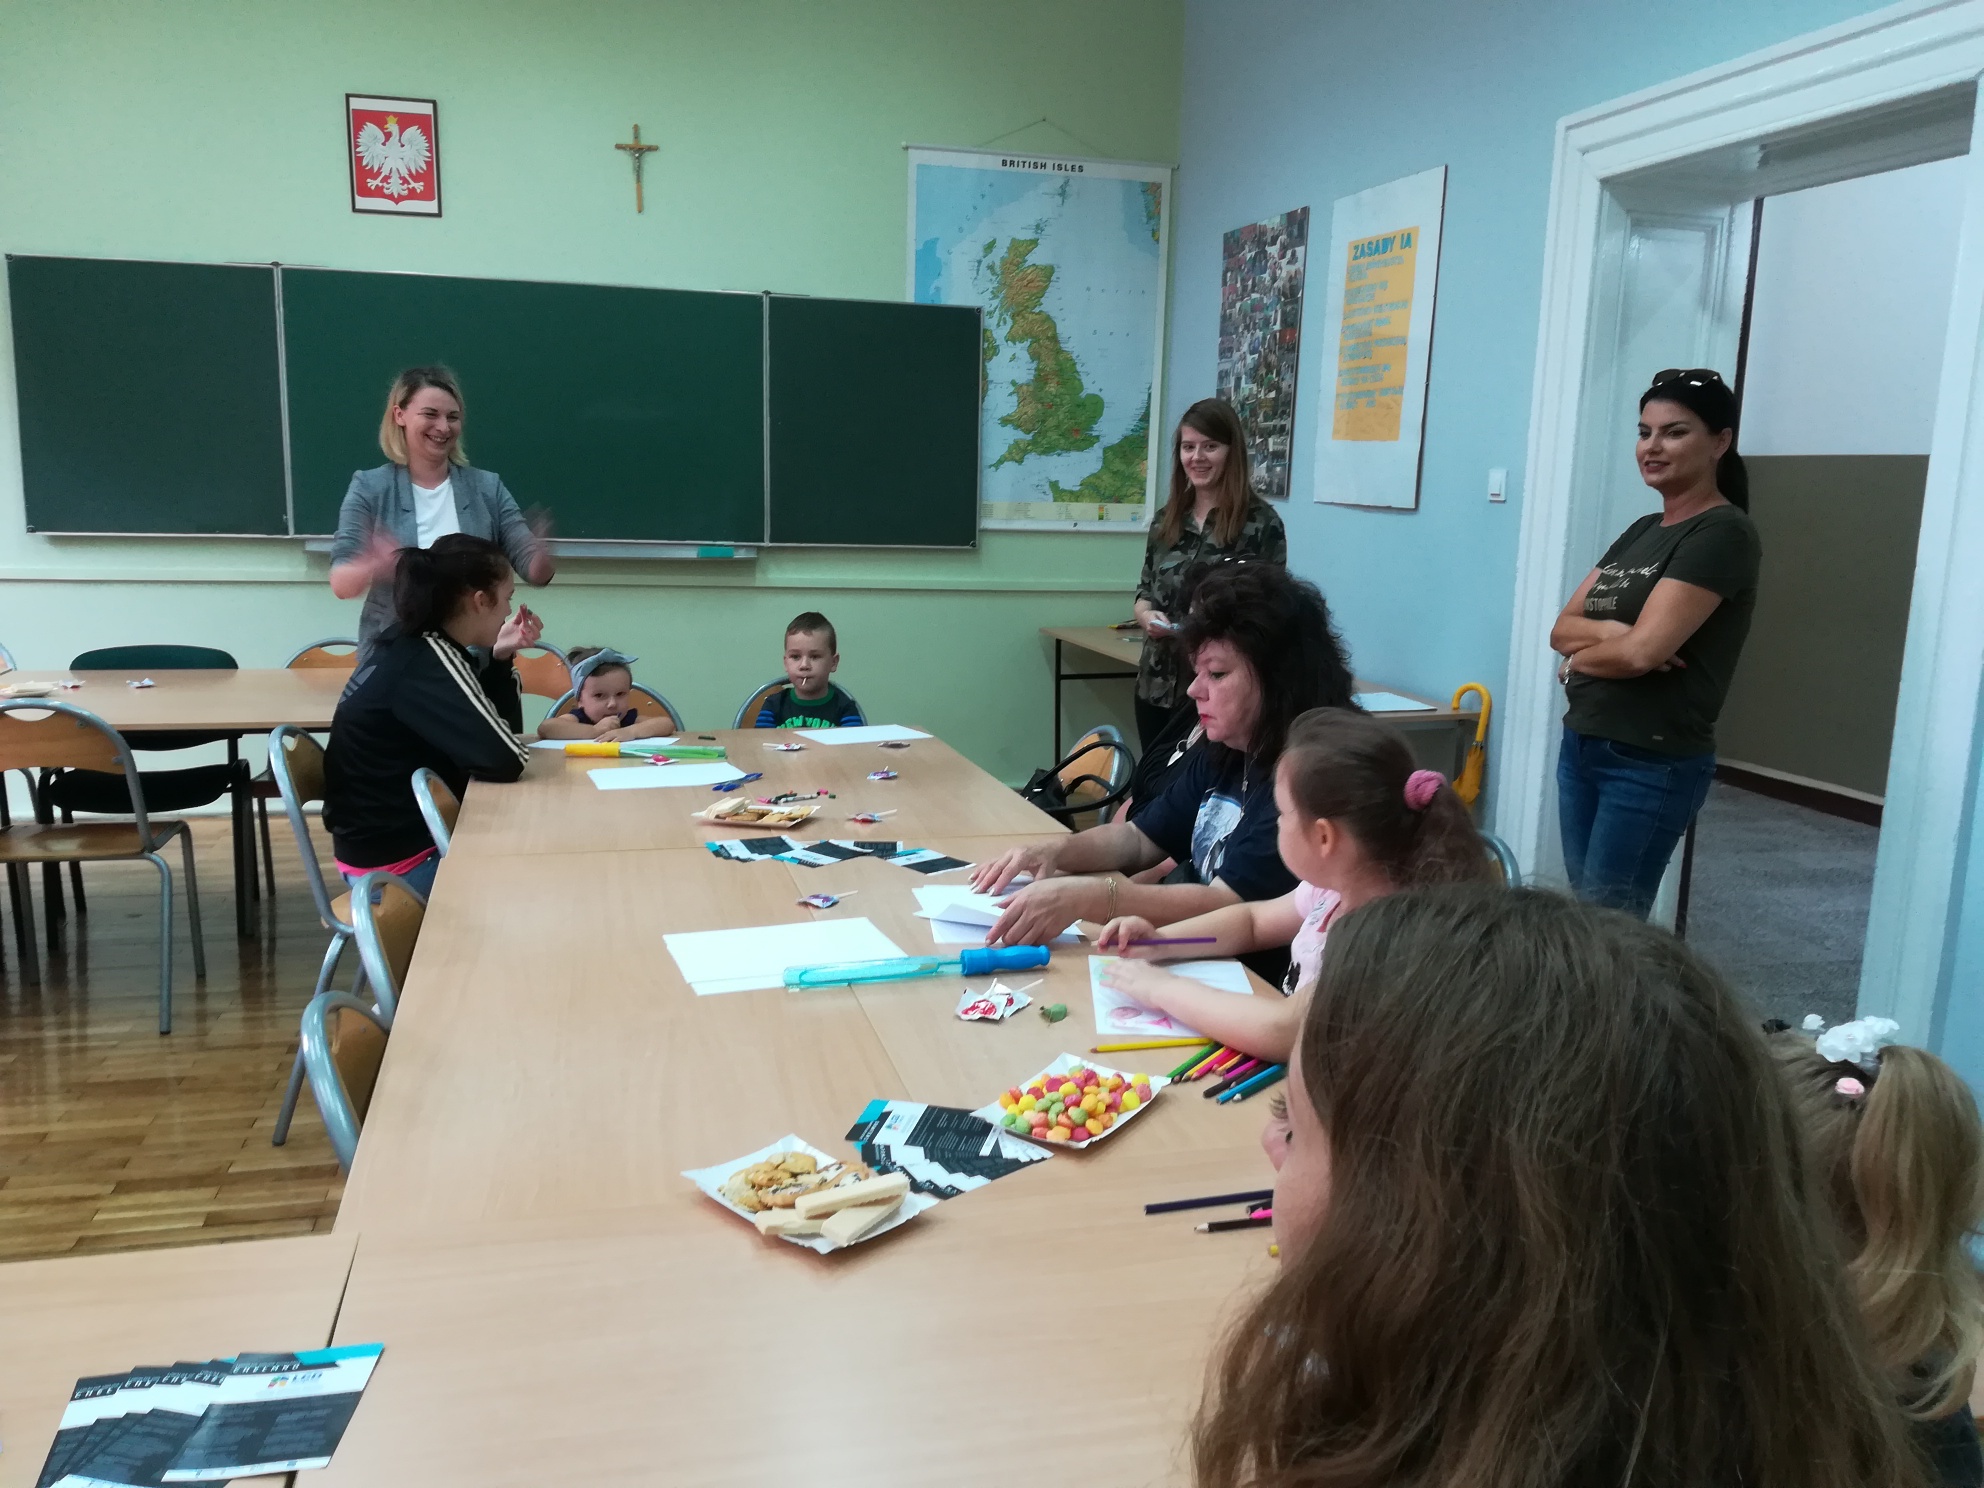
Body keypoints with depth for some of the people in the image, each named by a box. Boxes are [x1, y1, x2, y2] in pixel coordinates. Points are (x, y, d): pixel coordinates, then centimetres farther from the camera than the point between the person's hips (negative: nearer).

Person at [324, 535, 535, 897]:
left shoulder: (414, 647, 5)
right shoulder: (427, 666, -22)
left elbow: (493, 732, 11)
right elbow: (504, 759, -29)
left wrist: (500, 658, -2)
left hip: (388, 840, 9)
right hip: (397, 863, -9)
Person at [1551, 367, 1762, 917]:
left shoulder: (1723, 533, -11)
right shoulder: (1641, 530, 14)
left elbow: (1642, 650, -21)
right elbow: (1562, 627, 8)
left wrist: (1577, 661, -2)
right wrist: (1608, 632, -13)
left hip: (1654, 764, -8)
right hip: (1580, 746, 8)